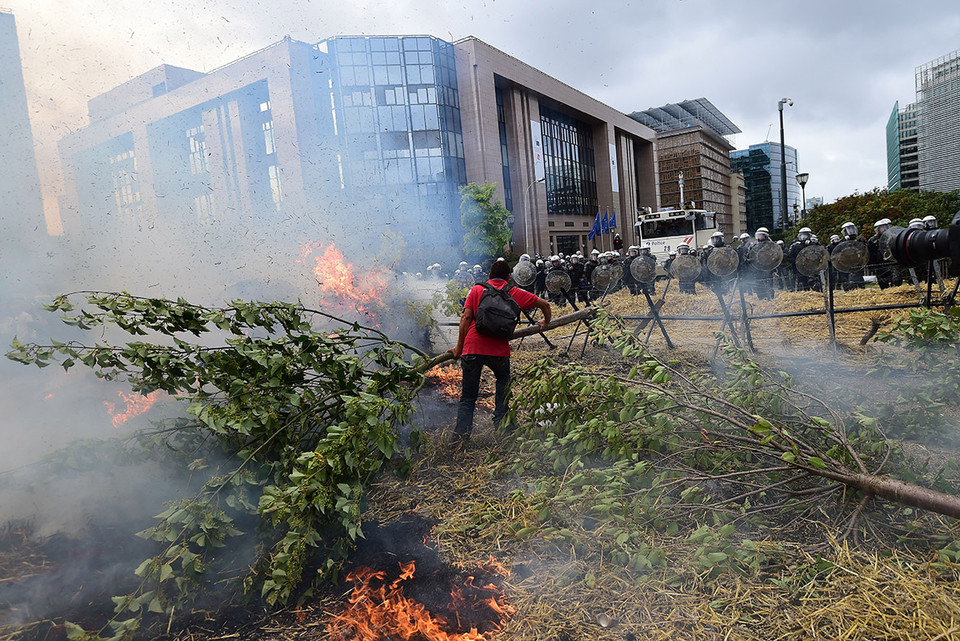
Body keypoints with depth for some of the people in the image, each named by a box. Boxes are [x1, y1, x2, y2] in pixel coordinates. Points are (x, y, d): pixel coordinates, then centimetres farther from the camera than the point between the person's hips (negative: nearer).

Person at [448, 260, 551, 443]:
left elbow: (466, 317, 1)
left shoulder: (476, 290, 12)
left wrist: (459, 347, 4)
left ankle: (460, 437, 2)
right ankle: (501, 425, 21)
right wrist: (546, 322, 35)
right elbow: (544, 304, 15)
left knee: (467, 397, 11)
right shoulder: (514, 293, 13)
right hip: (499, 350, 0)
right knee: (504, 382, 27)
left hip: (472, 347, 0)